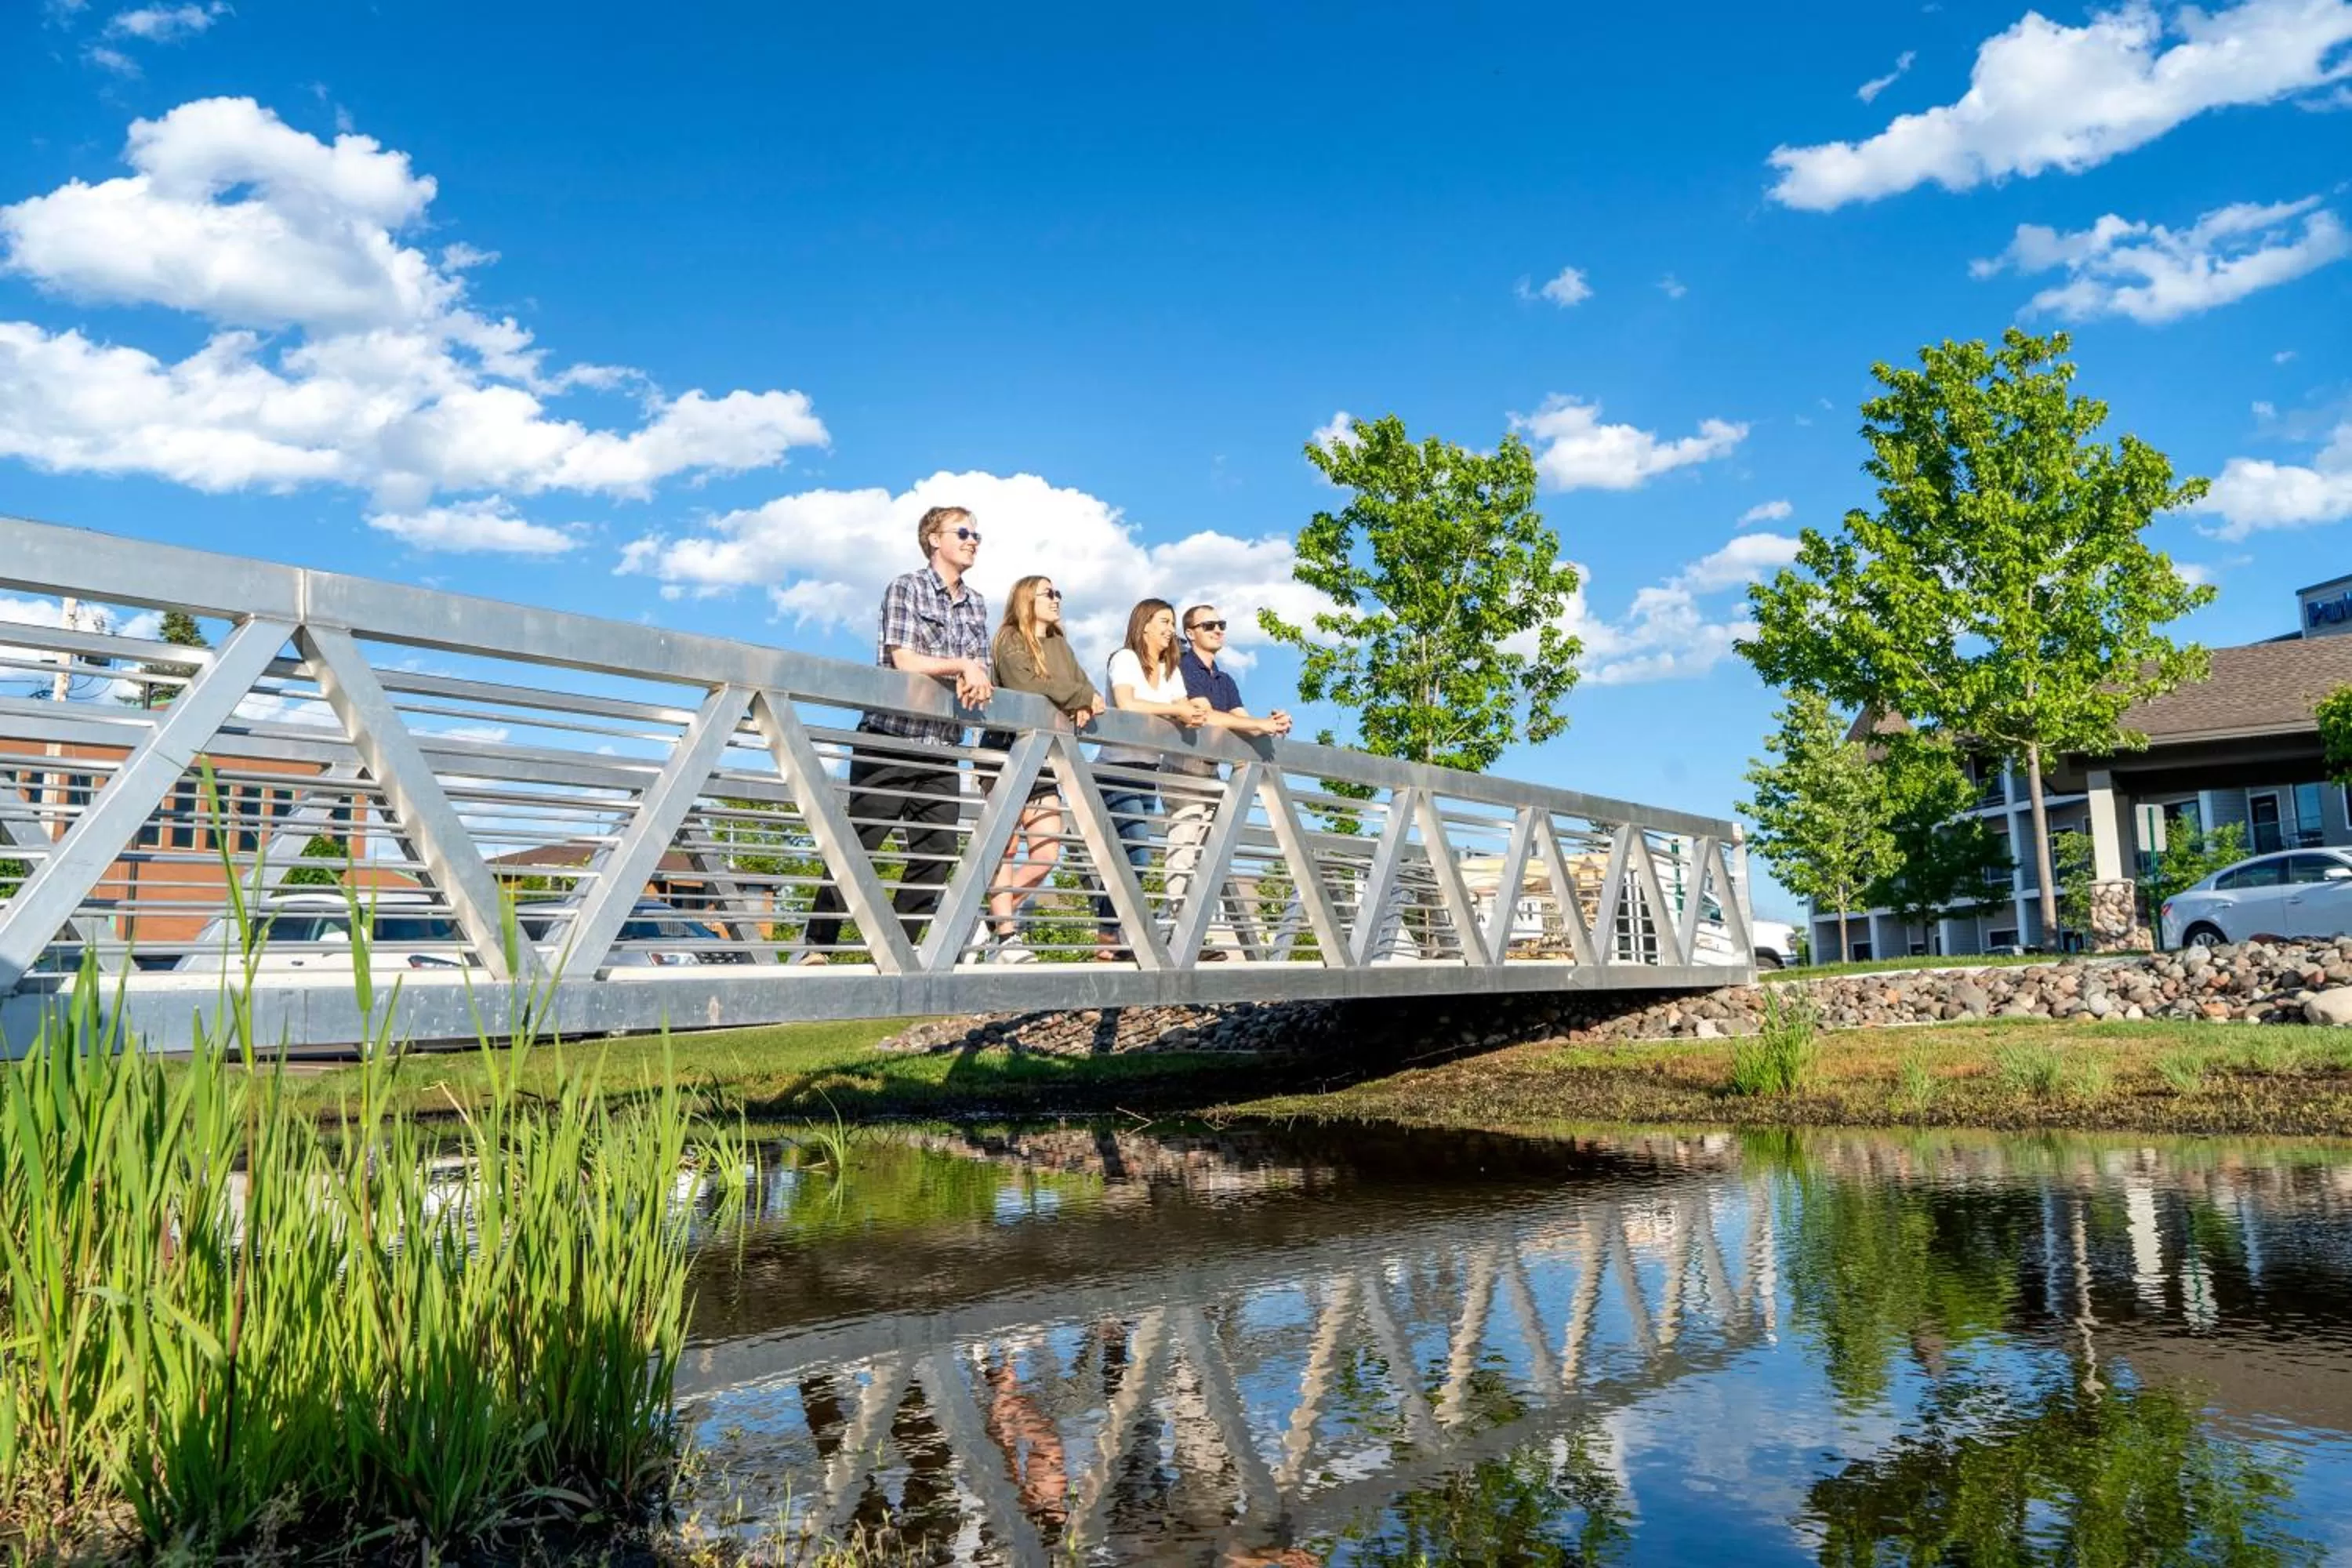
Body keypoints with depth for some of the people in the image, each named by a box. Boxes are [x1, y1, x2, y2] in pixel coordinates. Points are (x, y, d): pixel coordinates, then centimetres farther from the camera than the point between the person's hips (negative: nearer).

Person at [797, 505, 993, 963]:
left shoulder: (976, 604, 16)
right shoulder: (905, 588, -1)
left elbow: (983, 676, 10)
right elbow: (903, 660, -12)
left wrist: (975, 679, -12)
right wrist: (962, 666, -8)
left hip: (943, 753, 6)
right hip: (890, 744, -6)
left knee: (938, 855, 1)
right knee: (856, 848, -5)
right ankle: (816, 948, 4)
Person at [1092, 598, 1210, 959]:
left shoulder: (1171, 671, 18)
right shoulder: (1125, 659, -3)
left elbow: (1185, 715, 7)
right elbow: (1126, 704, -19)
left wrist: (1195, 711, -16)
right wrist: (1175, 710, -14)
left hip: (1148, 772, 7)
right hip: (1118, 768, -7)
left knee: (1124, 859, 2)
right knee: (1137, 856, -17)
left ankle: (1109, 939, 3)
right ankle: (1109, 935, -9)